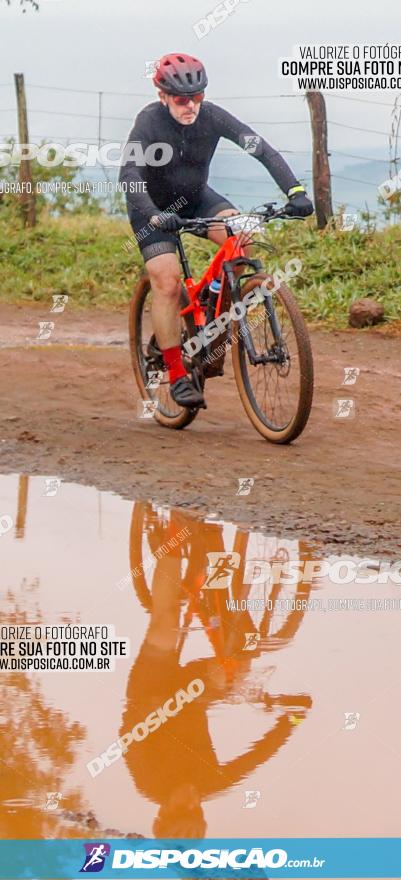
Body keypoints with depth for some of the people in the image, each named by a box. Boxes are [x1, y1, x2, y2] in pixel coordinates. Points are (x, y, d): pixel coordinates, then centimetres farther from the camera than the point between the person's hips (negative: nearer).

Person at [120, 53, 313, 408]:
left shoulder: (212, 116, -20)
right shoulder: (150, 121, -28)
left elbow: (263, 149, -26)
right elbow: (129, 175, -39)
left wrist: (295, 191, -40)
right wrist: (153, 216, -55)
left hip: (197, 199, 3)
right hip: (154, 208, -3)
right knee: (167, 284, -17)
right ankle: (177, 376, -7)